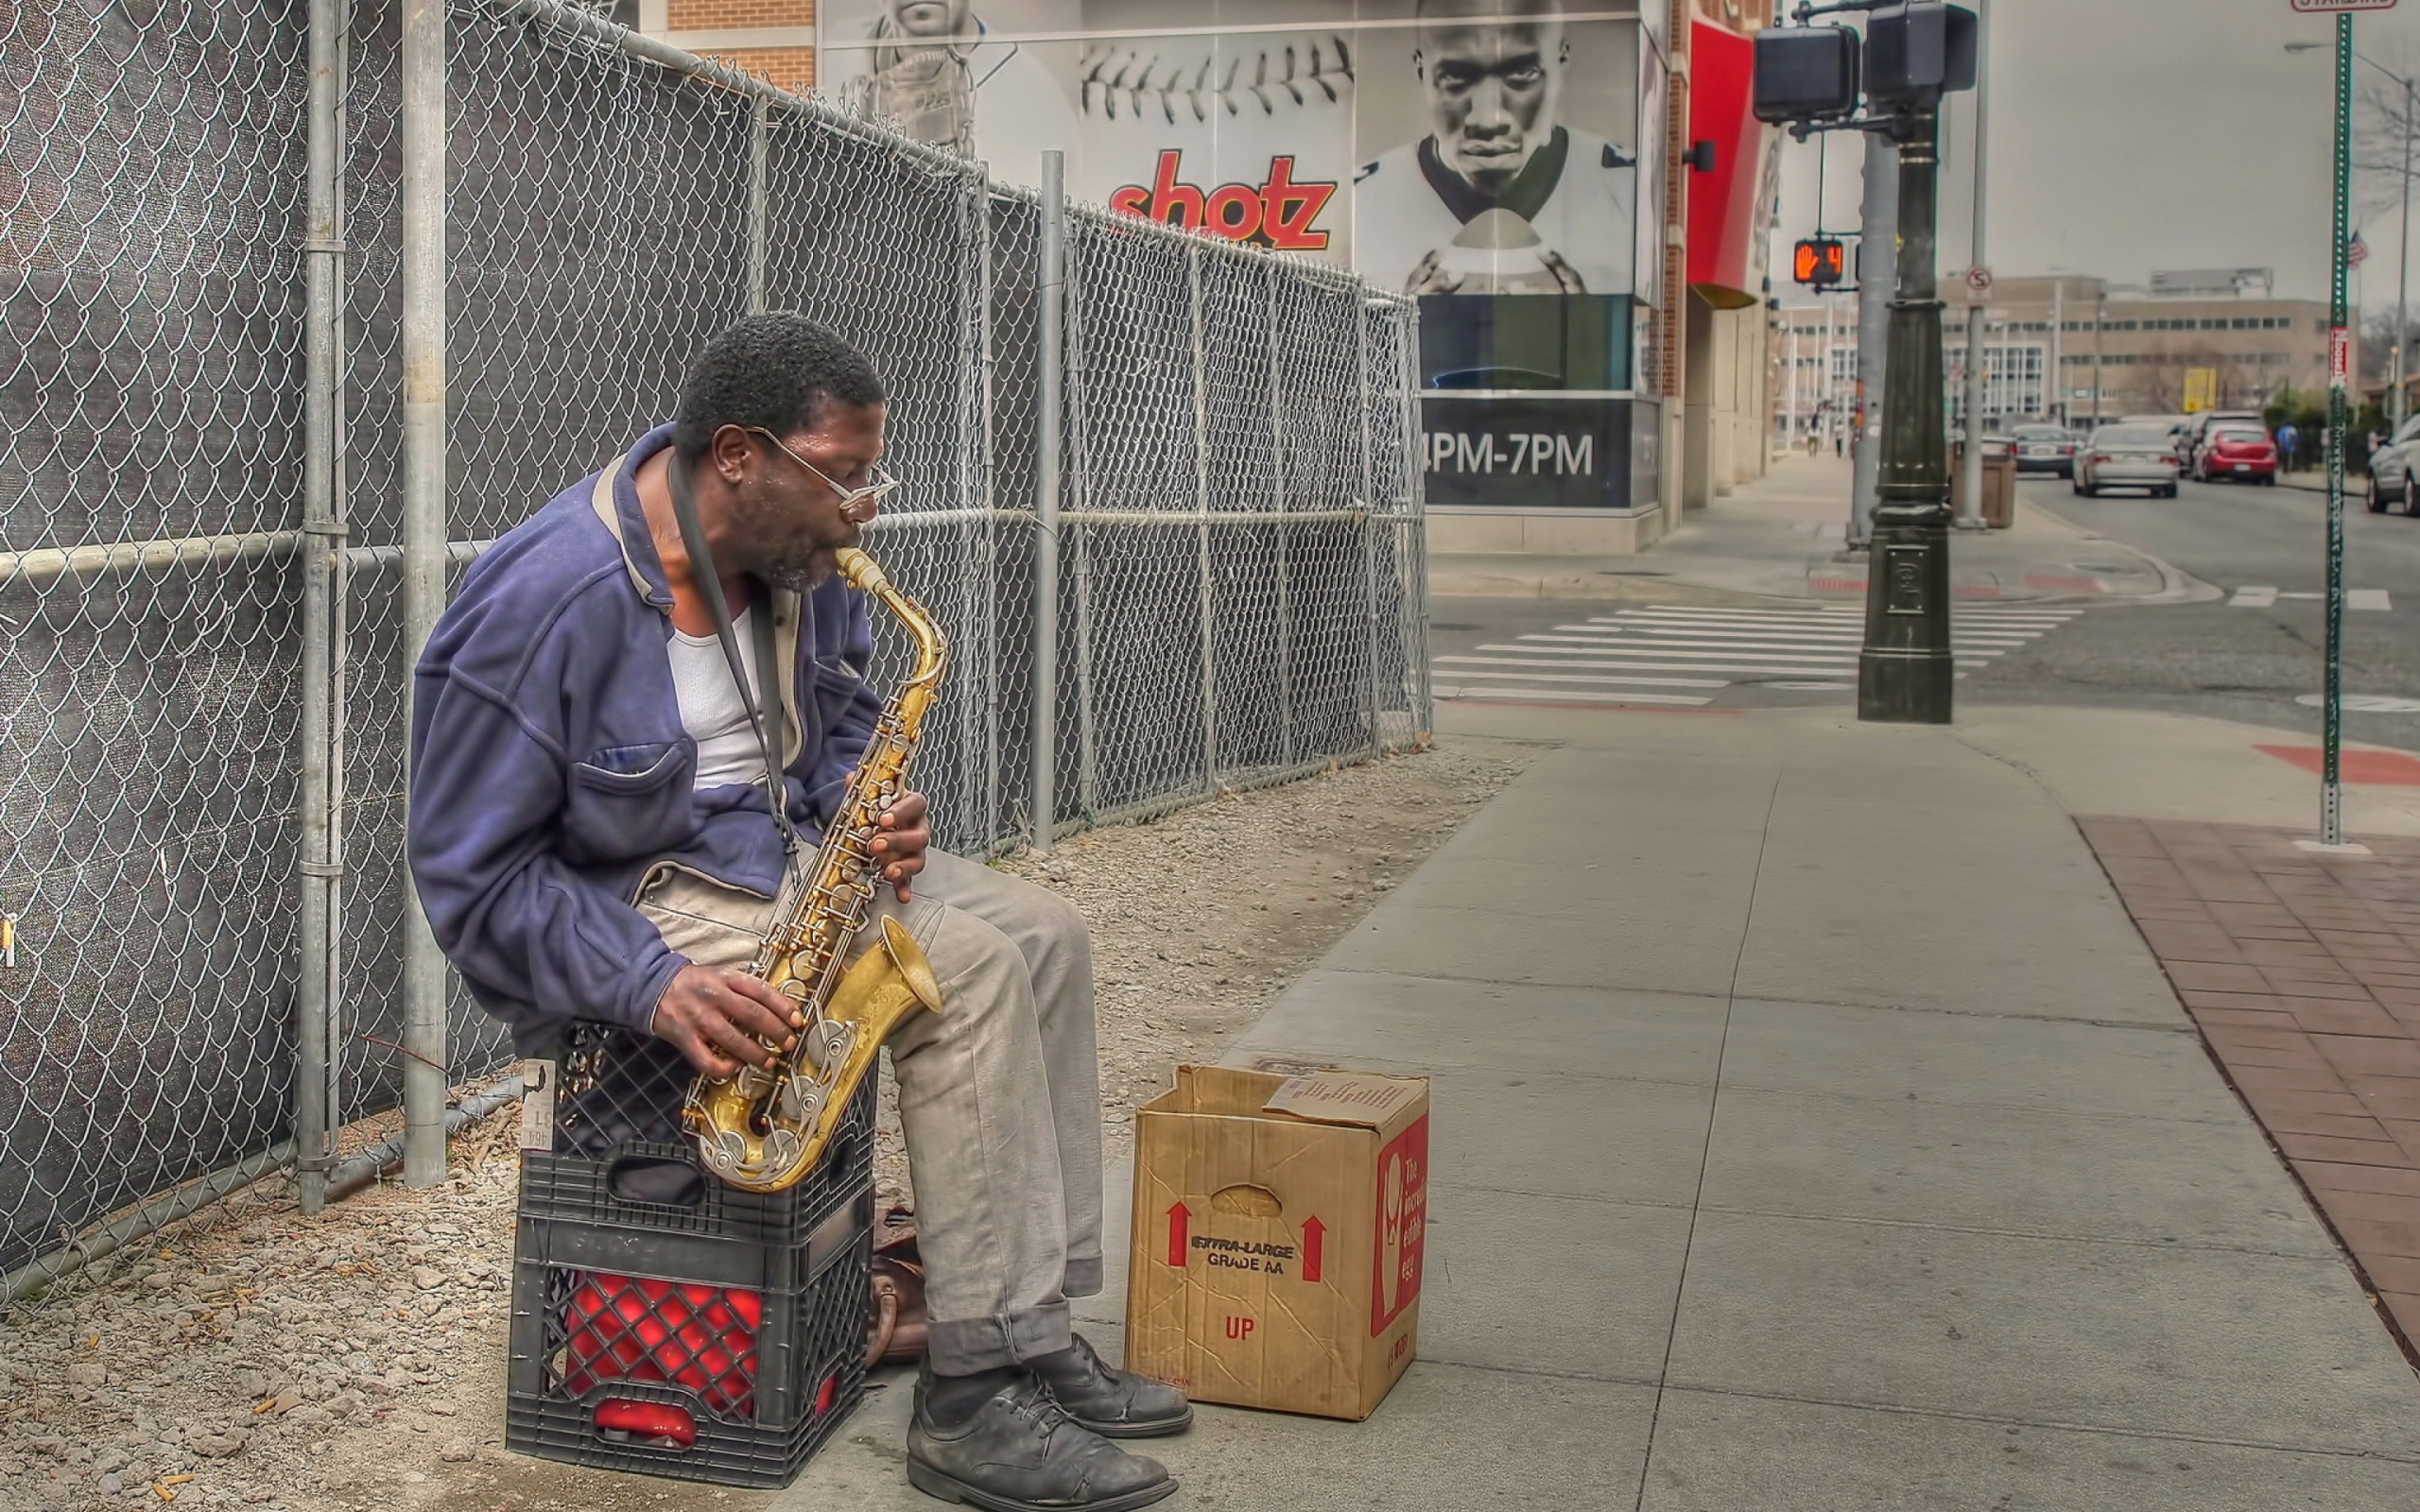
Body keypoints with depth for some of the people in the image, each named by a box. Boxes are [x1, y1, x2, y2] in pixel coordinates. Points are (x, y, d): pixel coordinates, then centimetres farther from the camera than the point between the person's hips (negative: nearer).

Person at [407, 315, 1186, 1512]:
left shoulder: (799, 556, -2)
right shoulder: (545, 602, -25)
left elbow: (845, 715, 16)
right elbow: (475, 875, -20)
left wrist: (871, 817, -7)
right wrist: (653, 983, -31)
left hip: (789, 851, 8)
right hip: (637, 894, -8)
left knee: (1045, 935, -2)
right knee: (969, 970, -23)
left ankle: (1036, 1327, -3)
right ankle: (975, 1404, -19)